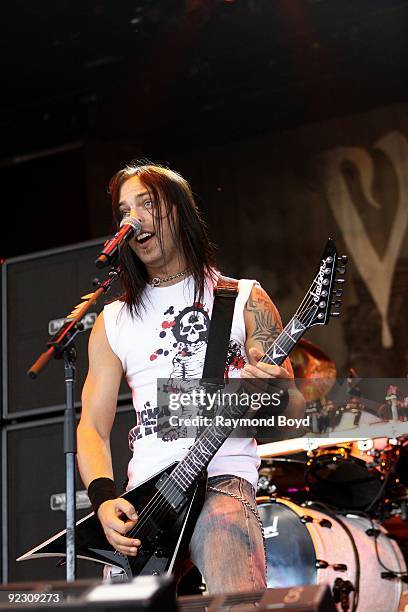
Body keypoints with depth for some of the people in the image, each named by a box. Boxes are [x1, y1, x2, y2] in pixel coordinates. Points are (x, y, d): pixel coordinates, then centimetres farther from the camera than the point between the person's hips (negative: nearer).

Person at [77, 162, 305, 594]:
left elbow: (293, 412, 8)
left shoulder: (245, 300, 9)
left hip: (222, 480, -4)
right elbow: (92, 426, 13)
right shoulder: (113, 322, 17)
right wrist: (104, 499, -6)